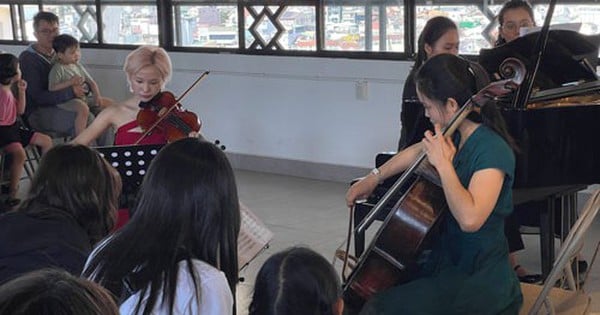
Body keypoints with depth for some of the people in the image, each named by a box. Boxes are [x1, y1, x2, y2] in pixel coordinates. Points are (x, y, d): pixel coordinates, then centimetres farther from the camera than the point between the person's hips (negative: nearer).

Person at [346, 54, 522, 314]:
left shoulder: (493, 150, -21)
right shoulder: (456, 137, 3)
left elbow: (469, 218, -36)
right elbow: (416, 152, 25)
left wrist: (443, 163, -27)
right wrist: (373, 178, 26)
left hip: (479, 281, -9)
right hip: (447, 262, 9)